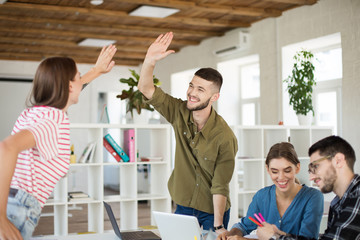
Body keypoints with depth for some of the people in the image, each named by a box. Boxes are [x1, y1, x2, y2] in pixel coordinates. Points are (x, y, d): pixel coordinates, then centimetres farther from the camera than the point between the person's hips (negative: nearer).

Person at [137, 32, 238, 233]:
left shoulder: (225, 138, -24)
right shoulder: (180, 113, -10)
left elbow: (220, 187, -20)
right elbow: (146, 90, -12)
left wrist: (218, 226, -21)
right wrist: (150, 61, -29)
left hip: (211, 212, -4)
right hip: (183, 206, 4)